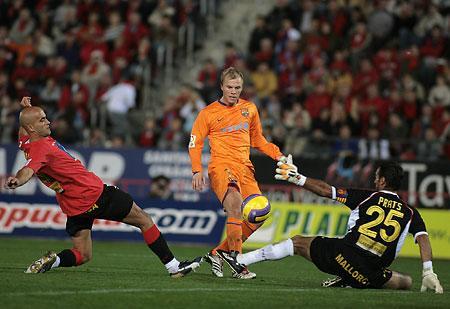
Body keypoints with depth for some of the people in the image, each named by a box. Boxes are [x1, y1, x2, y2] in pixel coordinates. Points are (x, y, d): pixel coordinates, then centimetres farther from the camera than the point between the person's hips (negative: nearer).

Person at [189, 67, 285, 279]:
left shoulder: (249, 109, 15)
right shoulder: (208, 113, 4)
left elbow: (257, 140, 26)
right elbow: (195, 143, 6)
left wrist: (277, 155, 12)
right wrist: (197, 171, -8)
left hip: (245, 167, 5)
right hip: (221, 166, -5)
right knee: (235, 202, -32)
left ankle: (219, 253, 10)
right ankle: (235, 261, -27)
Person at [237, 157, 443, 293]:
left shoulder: (366, 196, 9)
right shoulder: (410, 213, 12)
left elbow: (325, 190, 6)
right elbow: (423, 239, 0)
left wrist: (296, 178, 14)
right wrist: (428, 273, -3)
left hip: (342, 254, 0)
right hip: (370, 272, 0)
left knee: (297, 242, 24)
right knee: (407, 282, 25)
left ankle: (241, 259, 21)